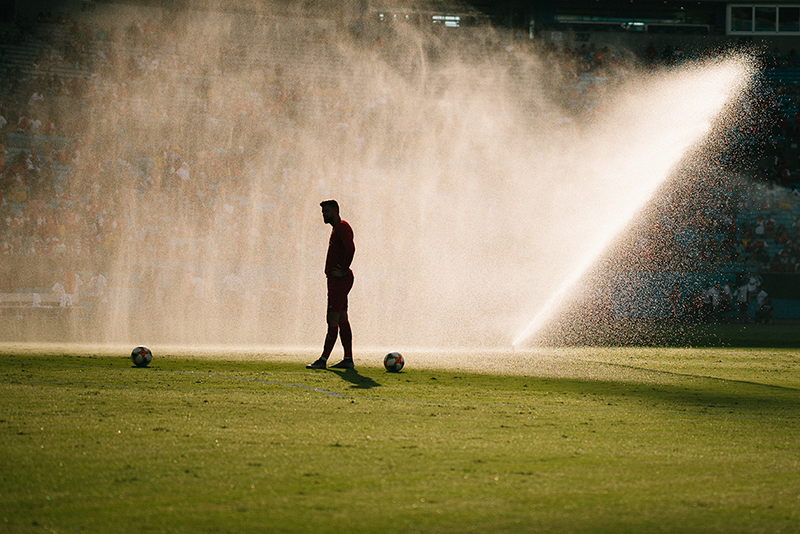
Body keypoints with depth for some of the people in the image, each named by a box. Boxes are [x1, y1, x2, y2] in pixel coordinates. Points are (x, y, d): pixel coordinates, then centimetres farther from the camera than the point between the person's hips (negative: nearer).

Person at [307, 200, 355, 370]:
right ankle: (348, 359, 11)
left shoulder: (342, 227, -11)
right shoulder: (336, 229, 22)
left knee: (333, 320, -11)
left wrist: (343, 271, -22)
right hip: (335, 280, 11)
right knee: (342, 320, 10)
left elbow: (350, 248, -25)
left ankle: (323, 359, -14)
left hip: (340, 280, -11)